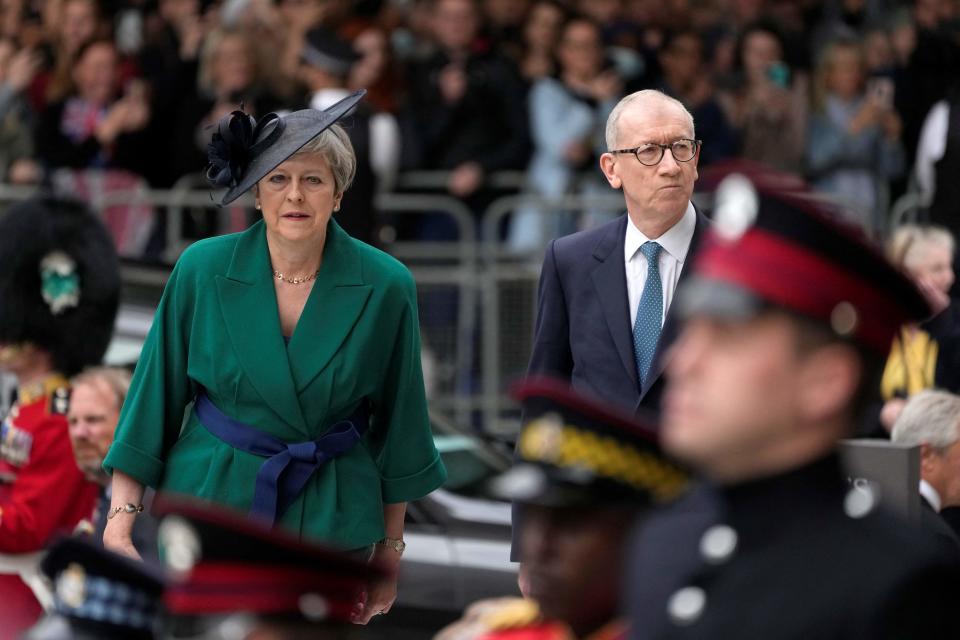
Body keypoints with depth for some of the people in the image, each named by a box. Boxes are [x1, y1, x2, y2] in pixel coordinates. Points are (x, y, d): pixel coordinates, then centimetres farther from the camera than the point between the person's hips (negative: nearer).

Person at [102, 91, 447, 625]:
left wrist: (391, 549, 7)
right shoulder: (203, 270, -8)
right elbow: (156, 392, -1)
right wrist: (123, 513, -6)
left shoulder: (386, 287, -8)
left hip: (329, 519, 0)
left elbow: (397, 422, 2)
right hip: (211, 499, 0)